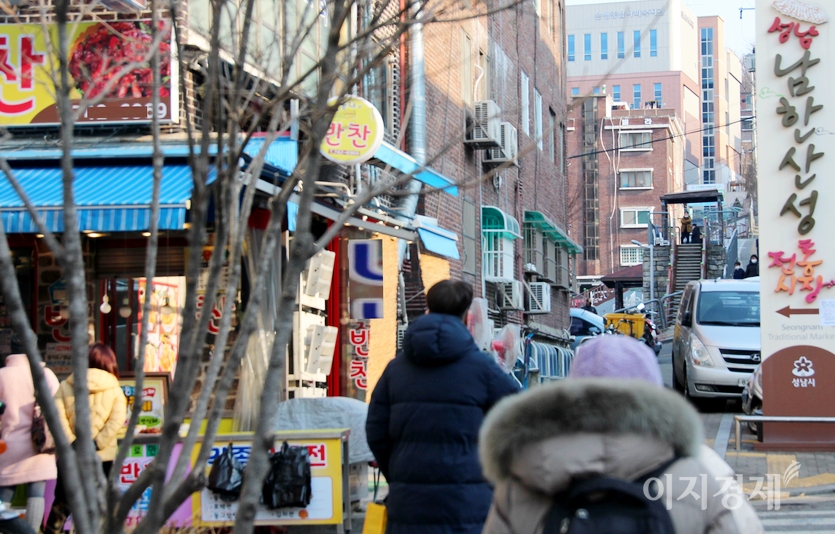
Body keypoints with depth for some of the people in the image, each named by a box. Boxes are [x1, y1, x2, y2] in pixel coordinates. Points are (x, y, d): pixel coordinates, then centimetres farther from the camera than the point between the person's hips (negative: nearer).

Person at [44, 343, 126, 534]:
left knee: (62, 501, 11)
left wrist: (70, 441, -13)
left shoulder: (66, 386, 1)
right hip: (102, 456, -1)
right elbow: (117, 420, -13)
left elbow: (57, 414, -10)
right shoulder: (115, 390, -1)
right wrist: (97, 443, -15)